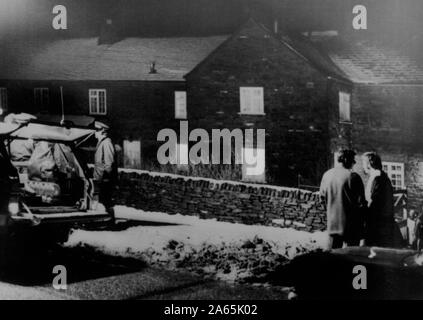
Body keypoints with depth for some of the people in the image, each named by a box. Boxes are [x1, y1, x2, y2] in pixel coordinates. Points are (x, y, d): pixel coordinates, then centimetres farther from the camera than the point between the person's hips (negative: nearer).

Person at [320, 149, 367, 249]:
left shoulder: (326, 175, 3)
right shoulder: (352, 176, -15)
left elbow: (322, 195, 13)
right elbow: (360, 201, -14)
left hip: (333, 221, 5)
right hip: (350, 224, -5)